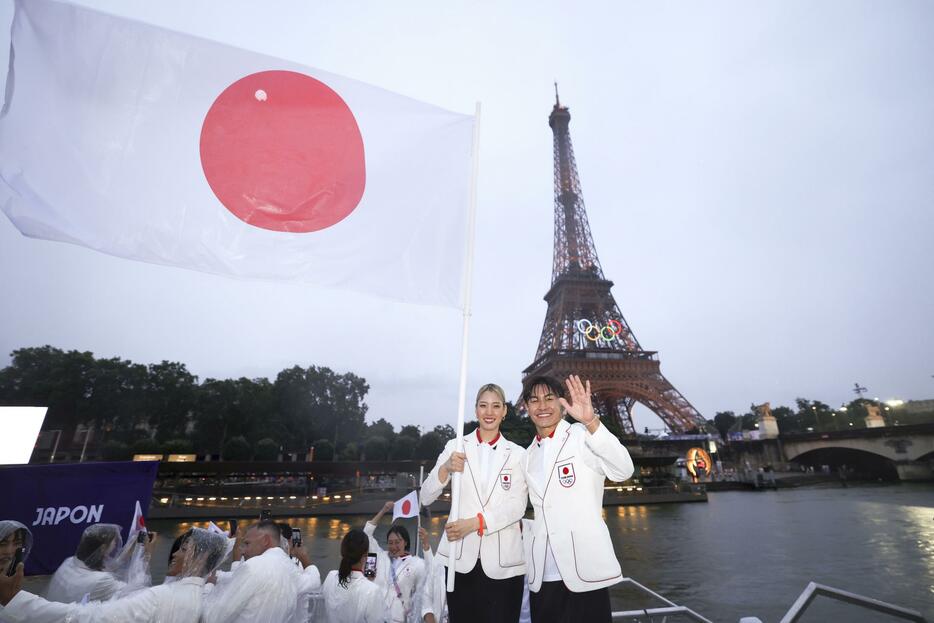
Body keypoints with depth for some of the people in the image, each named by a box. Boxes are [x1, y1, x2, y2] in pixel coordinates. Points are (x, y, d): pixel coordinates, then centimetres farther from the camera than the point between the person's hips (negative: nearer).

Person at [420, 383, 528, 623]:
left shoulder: (517, 453, 5)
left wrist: (475, 523, -17)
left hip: (503, 560, 0)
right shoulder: (456, 446, 3)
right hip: (460, 555, 0)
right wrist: (445, 469, -19)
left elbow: (518, 505, -5)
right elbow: (426, 498, 0)